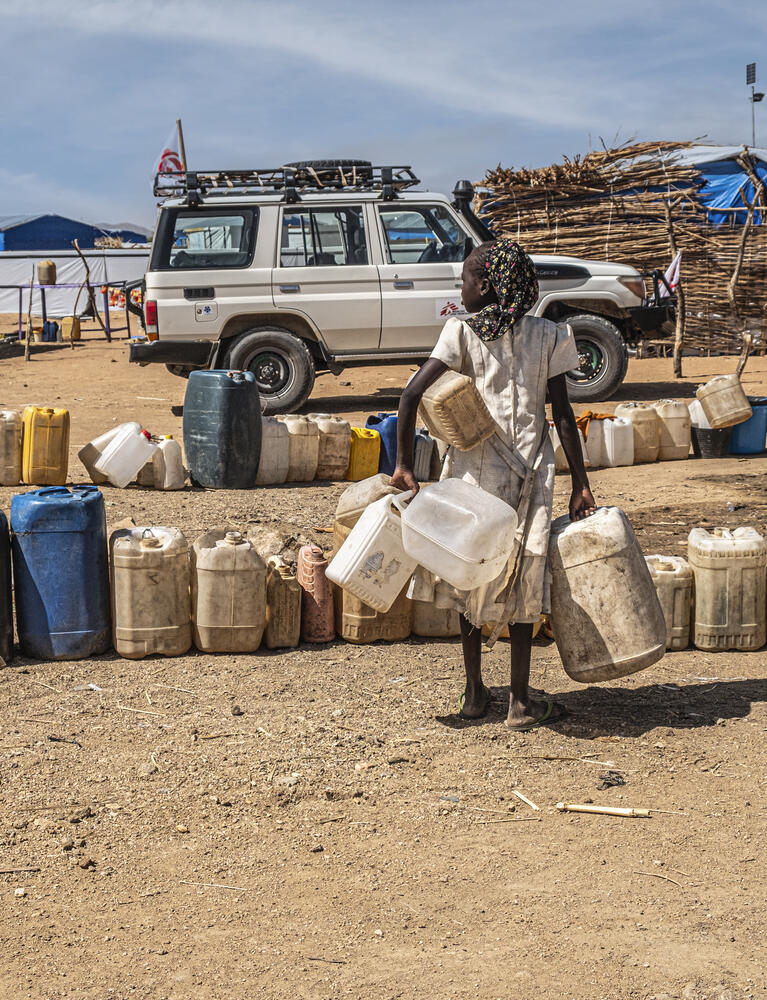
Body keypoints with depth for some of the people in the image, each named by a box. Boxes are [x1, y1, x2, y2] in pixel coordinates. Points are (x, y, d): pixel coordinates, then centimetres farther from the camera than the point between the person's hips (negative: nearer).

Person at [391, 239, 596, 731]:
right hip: (529, 473, 1)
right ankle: (521, 703, 12)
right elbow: (563, 415, -1)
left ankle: (475, 693, 22)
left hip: (472, 469, 0)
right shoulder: (547, 336, 1)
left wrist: (405, 464, -6)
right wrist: (581, 484, 4)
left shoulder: (463, 333, -4)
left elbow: (412, 394, -13)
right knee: (521, 581, 8)